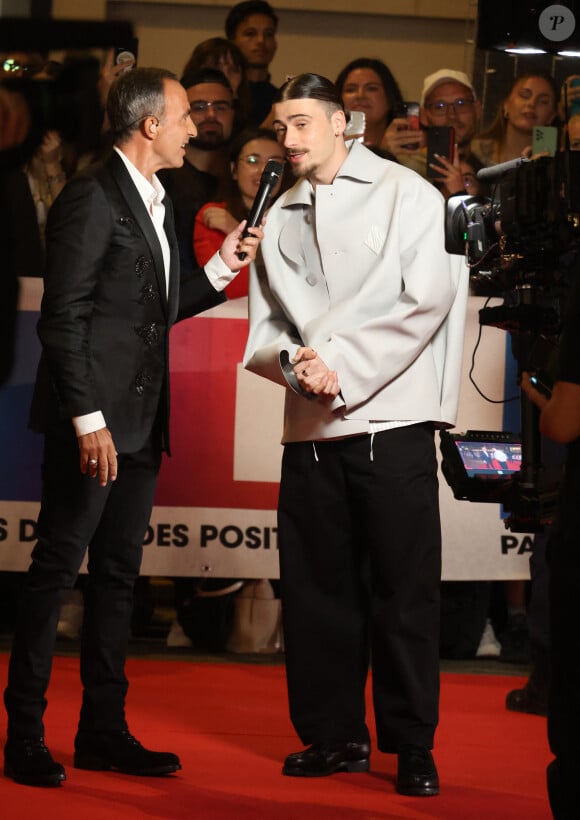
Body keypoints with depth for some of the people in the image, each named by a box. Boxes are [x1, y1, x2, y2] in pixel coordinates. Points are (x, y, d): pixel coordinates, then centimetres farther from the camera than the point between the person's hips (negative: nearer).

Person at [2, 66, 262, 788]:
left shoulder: (155, 205, 16)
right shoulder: (93, 198, -12)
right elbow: (63, 318, -16)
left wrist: (221, 267, 8)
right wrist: (87, 419, -20)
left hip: (139, 425, 9)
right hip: (93, 422, -9)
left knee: (117, 575, 12)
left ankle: (103, 729, 19)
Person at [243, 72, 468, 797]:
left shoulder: (406, 195, 2)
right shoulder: (281, 218, 16)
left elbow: (425, 301, -8)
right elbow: (264, 328, 13)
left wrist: (339, 363, -11)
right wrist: (296, 363, -10)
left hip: (391, 418, -5)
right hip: (310, 426, 5)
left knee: (405, 588, -3)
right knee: (317, 587, 5)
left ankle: (412, 745, 3)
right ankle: (334, 735, 16)